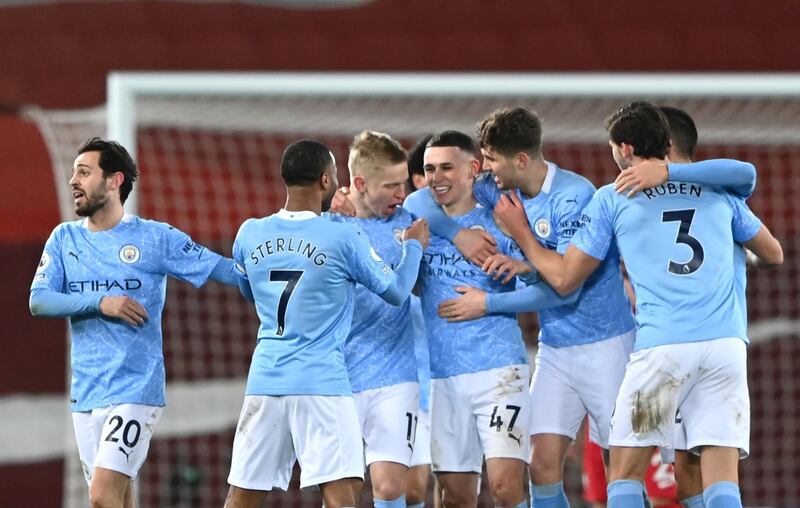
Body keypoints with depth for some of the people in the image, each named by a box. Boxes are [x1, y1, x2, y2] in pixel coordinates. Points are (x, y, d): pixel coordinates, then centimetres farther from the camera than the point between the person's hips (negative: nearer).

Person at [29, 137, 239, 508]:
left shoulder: (156, 237, -2)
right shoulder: (64, 238, 9)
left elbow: (225, 270, 0)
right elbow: (38, 301, -2)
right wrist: (100, 303, -14)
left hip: (136, 390, -5)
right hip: (85, 393, 5)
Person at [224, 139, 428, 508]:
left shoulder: (249, 235, 4)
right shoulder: (343, 238, -9)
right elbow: (396, 291, 4)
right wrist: (414, 246, 24)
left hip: (264, 381, 5)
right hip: (321, 382, -5)